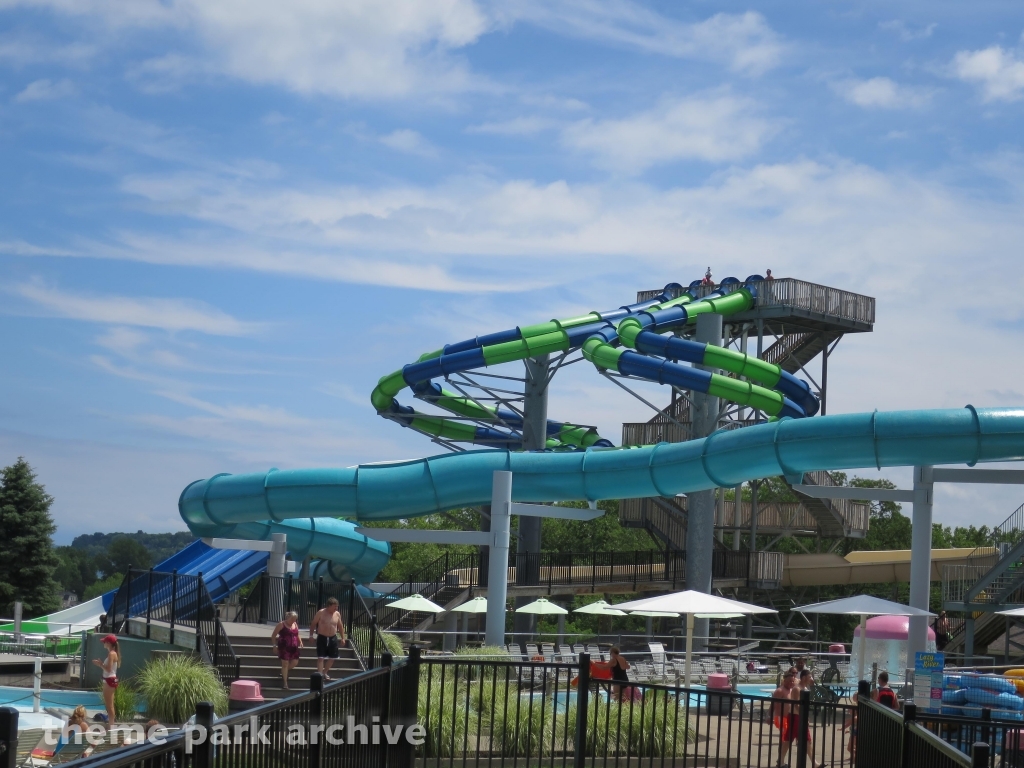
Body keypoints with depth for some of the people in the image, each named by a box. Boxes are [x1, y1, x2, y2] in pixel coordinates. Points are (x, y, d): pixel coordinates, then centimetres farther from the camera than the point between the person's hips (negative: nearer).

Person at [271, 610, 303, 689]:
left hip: (293, 647, 6)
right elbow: (273, 635, -3)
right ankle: (285, 684, -2)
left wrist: (300, 643, 7)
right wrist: (274, 645, -9)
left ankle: (284, 672, 33)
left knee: (295, 662, 4)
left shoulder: (295, 624, 12)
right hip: (284, 647, -6)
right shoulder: (281, 624, -5)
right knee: (285, 663, -5)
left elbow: (297, 635, 24)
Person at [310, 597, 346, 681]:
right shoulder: (321, 613, -10)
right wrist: (311, 635, -10)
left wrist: (343, 637, 10)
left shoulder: (337, 614, 1)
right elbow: (313, 624, -3)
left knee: (332, 657, 12)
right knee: (321, 658, -10)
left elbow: (340, 626, 13)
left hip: (333, 638, 4)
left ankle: (325, 673, 32)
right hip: (322, 638, -4)